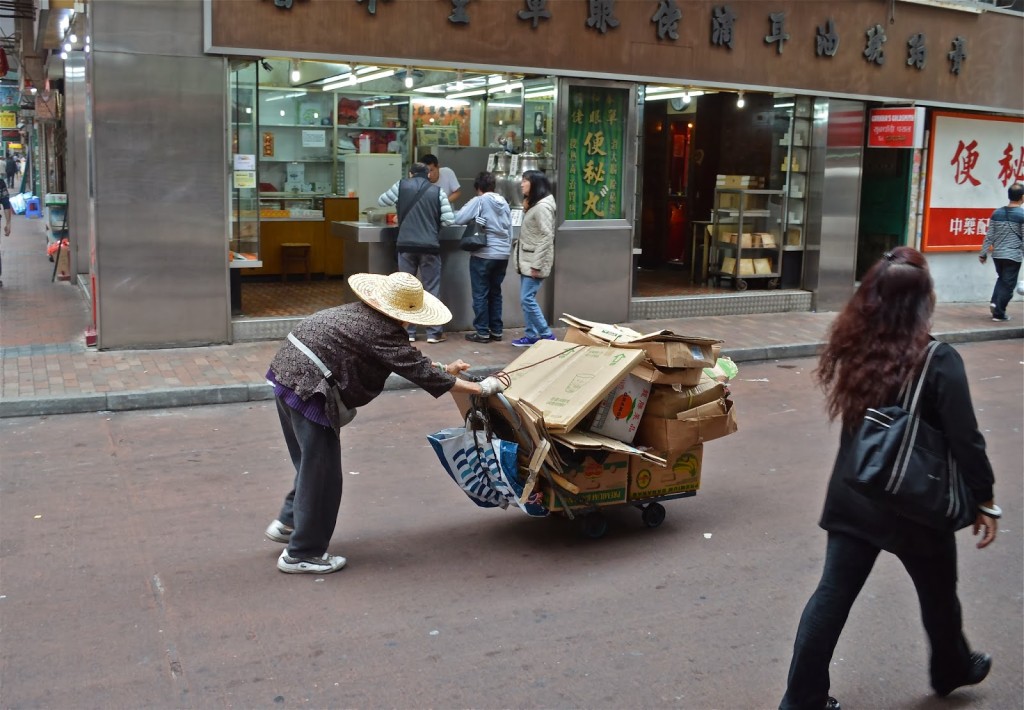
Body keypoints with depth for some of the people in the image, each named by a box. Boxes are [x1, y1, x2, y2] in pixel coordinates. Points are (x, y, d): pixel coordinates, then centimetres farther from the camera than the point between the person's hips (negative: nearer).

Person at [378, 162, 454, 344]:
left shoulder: (401, 186, 4)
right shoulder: (437, 191, 3)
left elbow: (381, 202, 16)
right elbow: (448, 219, -1)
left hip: (406, 246, 1)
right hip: (430, 246, -1)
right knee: (431, 290, 6)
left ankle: (408, 332, 11)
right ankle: (434, 332, 8)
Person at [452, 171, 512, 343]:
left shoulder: (479, 201, -7)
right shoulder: (504, 203, 10)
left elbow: (458, 219, -12)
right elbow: (510, 231, 14)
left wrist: (472, 219, 8)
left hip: (484, 254, -6)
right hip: (503, 254, 6)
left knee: (481, 294, 2)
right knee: (495, 292, 14)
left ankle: (482, 332, 3)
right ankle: (496, 330, 16)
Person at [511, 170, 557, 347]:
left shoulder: (542, 206, -17)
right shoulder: (533, 204, 14)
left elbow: (547, 237, -21)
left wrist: (536, 265, -21)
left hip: (535, 262, -10)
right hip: (527, 260, 10)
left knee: (527, 299, -9)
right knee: (526, 300, 10)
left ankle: (547, 336, -2)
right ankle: (531, 336, 16)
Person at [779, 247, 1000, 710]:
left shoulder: (853, 349, -6)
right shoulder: (938, 361, -20)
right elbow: (965, 439, -15)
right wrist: (984, 499, -5)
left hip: (852, 496, 4)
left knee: (833, 594, 10)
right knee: (937, 594, 22)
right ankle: (952, 669, 47)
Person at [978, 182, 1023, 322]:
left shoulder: (997, 213, 3)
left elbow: (989, 236, 4)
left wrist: (983, 253, 10)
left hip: (997, 254, 5)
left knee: (1001, 279, 24)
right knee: (1008, 284, 5)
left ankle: (995, 302, 8)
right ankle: (999, 313, 4)